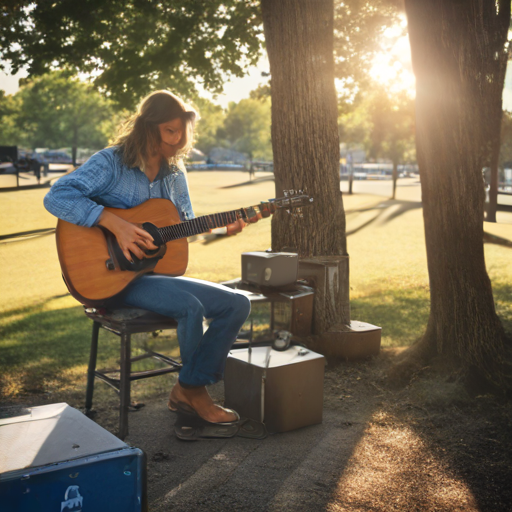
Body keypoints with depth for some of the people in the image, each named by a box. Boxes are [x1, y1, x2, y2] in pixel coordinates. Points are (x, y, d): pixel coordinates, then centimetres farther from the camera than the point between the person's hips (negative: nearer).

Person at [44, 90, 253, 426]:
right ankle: (191, 390, -3)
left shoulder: (174, 172, 11)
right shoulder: (112, 163, -10)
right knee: (191, 306, -30)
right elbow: (57, 197, -22)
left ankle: (189, 390, 0)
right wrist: (116, 224, -30)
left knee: (237, 304, -5)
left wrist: (223, 229, -1)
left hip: (159, 272, 8)